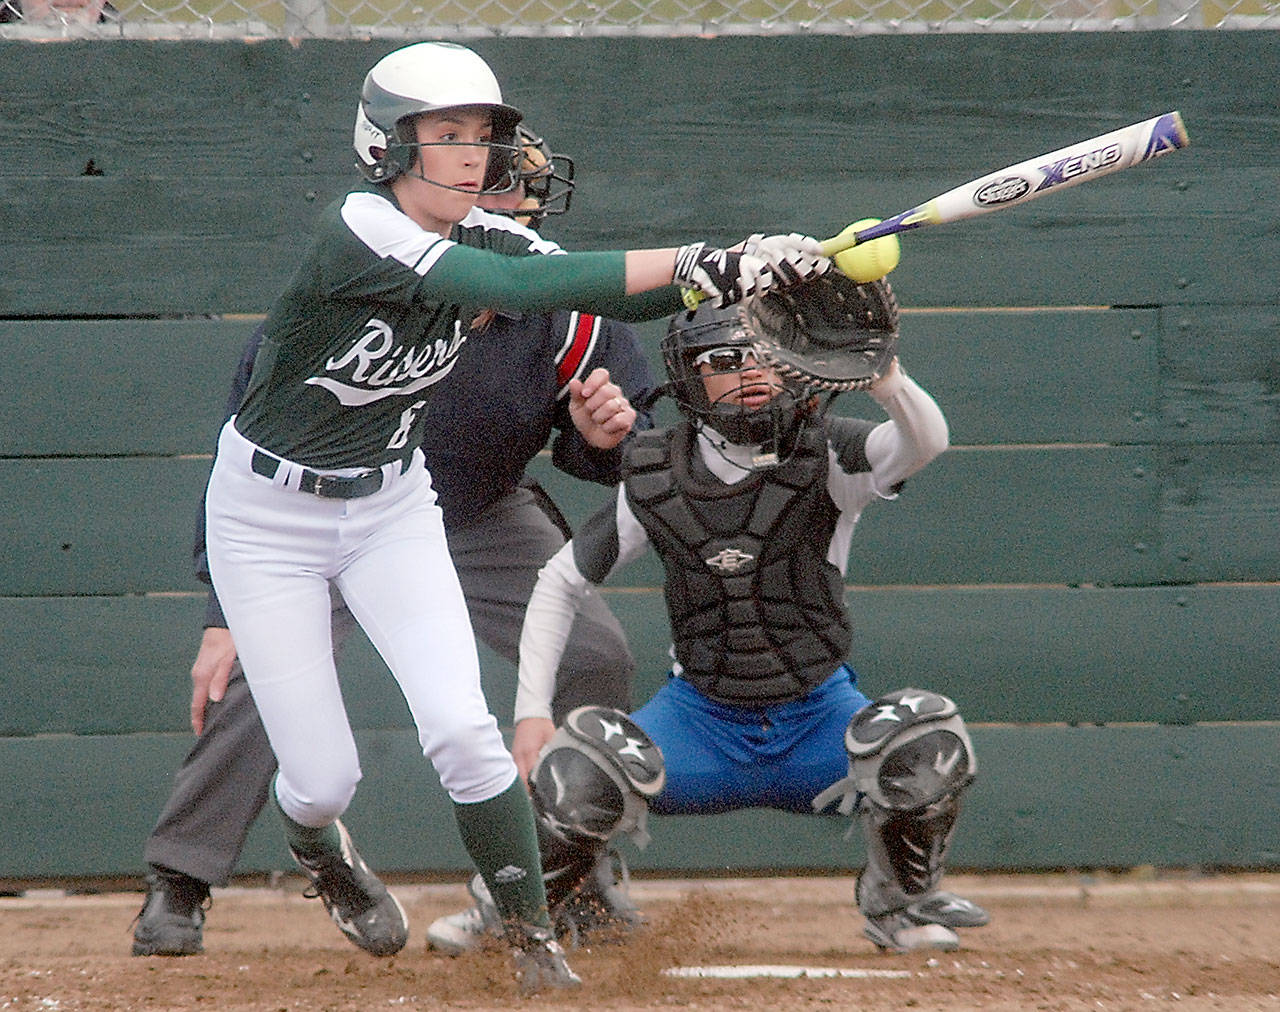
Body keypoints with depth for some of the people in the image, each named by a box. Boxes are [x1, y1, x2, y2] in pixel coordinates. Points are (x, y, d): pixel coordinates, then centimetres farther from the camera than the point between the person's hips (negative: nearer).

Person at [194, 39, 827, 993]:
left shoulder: (482, 238, -7)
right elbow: (516, 290, -40)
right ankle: (318, 848, 36)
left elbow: (621, 298, -17)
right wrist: (691, 262, -45)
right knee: (325, 775, -1)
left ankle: (537, 944, -2)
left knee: (461, 727, -15)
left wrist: (734, 270, -36)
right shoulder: (359, 230, -28)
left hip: (392, 506, 5)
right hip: (266, 515, -5)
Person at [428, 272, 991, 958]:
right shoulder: (655, 482, -5)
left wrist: (883, 376, -55)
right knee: (576, 771, -28)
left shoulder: (828, 458, -11)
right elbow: (560, 584, 4)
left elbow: (925, 442, -32)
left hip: (817, 719, 0)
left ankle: (898, 902, 2)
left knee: (927, 741, -30)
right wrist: (531, 712, -7)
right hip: (701, 717, 0)